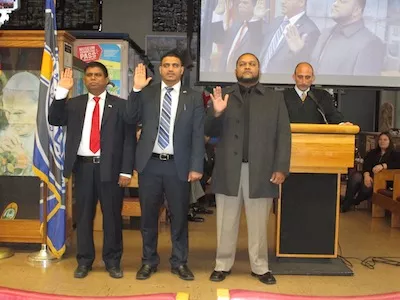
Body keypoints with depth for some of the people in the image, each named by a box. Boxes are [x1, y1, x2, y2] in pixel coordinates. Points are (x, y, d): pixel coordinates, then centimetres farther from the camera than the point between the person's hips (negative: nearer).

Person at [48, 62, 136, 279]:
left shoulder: (120, 105, 2)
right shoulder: (73, 104, 11)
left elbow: (129, 139, -2)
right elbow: (54, 120, -3)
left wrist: (126, 170, -9)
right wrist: (61, 92, -11)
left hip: (110, 167, -2)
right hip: (83, 166, 2)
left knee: (112, 215, 6)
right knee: (83, 215, 10)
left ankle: (112, 261, 21)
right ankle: (84, 260, 24)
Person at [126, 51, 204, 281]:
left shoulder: (193, 98, 4)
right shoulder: (146, 94, 8)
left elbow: (198, 135, 0)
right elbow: (131, 118, -3)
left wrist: (196, 167, -7)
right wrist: (136, 89, -13)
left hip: (178, 166, -1)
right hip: (150, 163, 1)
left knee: (179, 216, 8)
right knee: (148, 215, 11)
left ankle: (179, 262, 23)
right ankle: (149, 261, 26)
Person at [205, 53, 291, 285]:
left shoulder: (275, 98, 7)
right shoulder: (223, 96, 9)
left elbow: (283, 135, 2)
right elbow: (210, 133, 5)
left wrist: (281, 168, -7)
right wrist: (216, 113, -15)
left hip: (261, 171, 0)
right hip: (228, 170, 1)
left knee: (258, 224, 10)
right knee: (226, 223, 10)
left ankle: (260, 267, 24)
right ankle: (223, 265, 24)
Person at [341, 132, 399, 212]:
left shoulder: (394, 154, 11)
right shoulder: (372, 152, 20)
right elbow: (366, 164, 1)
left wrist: (383, 166, -30)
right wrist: (366, 175, -22)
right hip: (369, 176, 3)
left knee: (367, 187, -38)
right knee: (355, 176, -33)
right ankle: (345, 204, -29)